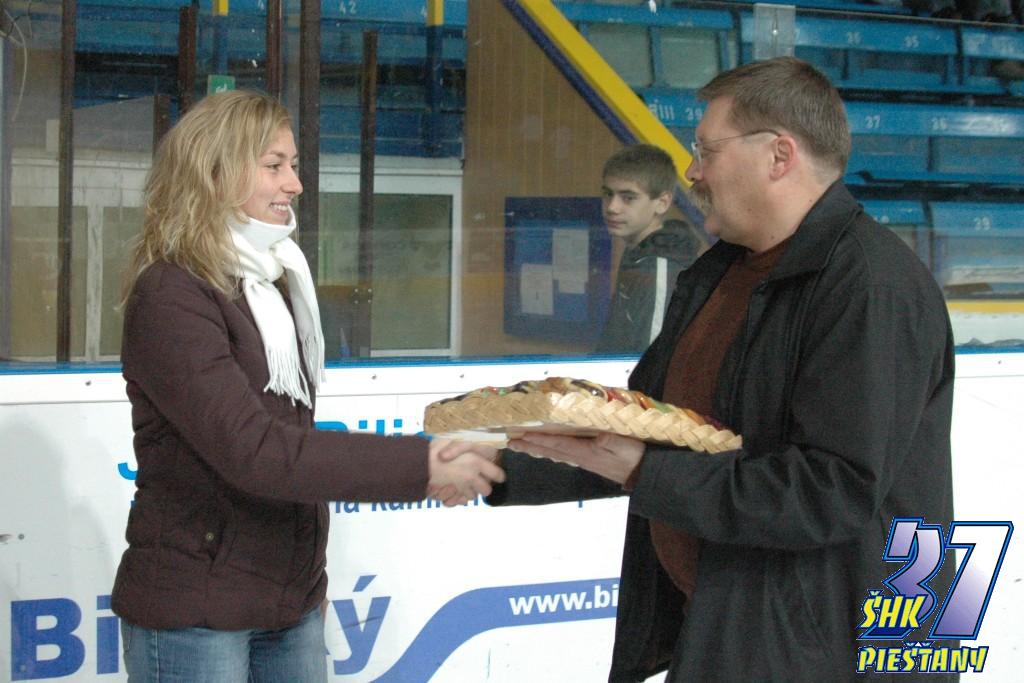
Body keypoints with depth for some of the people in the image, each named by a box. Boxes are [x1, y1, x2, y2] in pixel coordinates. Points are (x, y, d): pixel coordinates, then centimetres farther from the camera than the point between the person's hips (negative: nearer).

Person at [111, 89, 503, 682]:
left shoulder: (274, 283, 13)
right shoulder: (171, 298, -15)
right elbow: (251, 450, -25)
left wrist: (310, 577, 12)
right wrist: (420, 465, -27)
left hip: (292, 603, 8)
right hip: (194, 611, -8)